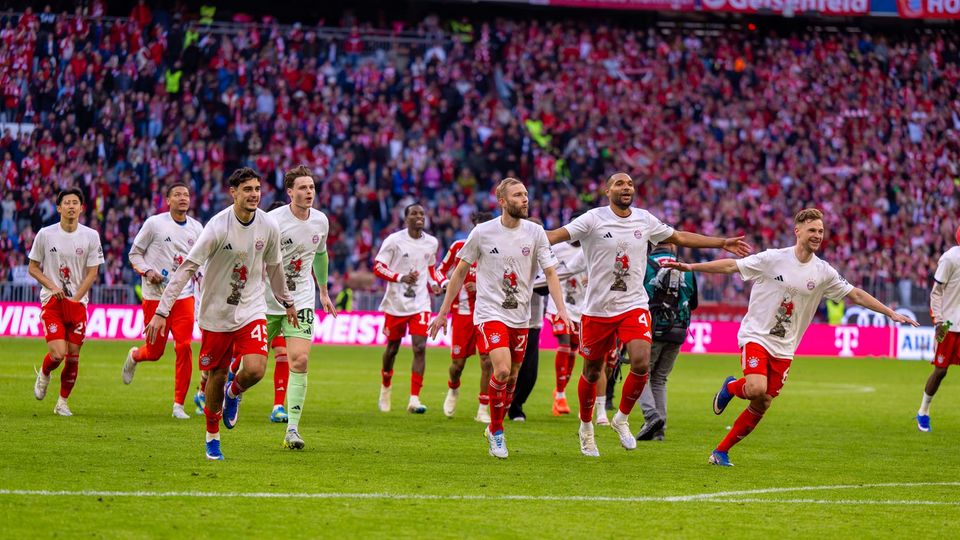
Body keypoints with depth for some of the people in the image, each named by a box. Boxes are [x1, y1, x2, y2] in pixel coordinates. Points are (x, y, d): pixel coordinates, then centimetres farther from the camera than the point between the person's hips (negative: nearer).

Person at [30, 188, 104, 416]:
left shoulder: (91, 236, 0)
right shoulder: (45, 234, -2)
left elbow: (92, 273, 2)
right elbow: (32, 268, 4)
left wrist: (75, 298, -7)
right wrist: (53, 287, -11)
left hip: (78, 303, 2)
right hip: (52, 302, -2)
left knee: (73, 356, 1)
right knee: (58, 354, -16)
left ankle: (62, 402, 17)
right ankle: (44, 375, 18)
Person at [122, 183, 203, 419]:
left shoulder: (196, 228, 7)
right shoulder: (154, 223, -5)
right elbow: (134, 253, 2)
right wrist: (148, 271, -14)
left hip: (184, 295, 2)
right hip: (155, 295, -2)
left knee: (184, 348, -11)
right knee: (155, 351, 4)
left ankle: (179, 404, -3)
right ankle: (134, 356, 43)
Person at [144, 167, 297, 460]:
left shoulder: (268, 226, -5)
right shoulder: (218, 227, -18)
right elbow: (187, 268, -19)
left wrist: (287, 302, 26)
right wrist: (162, 312, -25)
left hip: (252, 310, 2)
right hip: (216, 313, -2)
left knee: (255, 370, -17)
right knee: (216, 376, 6)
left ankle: (233, 393, 20)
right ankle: (212, 436, 29)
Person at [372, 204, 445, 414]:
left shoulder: (431, 243, 5)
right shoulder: (394, 240, -8)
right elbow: (378, 268, -8)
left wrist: (435, 284, 1)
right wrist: (401, 277, -22)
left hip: (420, 303, 2)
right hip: (396, 303, -2)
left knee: (420, 348, -13)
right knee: (392, 348, 11)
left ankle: (414, 400, -14)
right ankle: (385, 389, 37)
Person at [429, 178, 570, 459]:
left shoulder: (535, 232, 0)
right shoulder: (483, 232, -5)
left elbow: (550, 272, 0)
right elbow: (460, 272, 5)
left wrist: (562, 310, -15)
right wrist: (443, 312, 7)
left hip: (520, 317, 4)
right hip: (490, 313, -4)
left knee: (512, 377, 8)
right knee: (502, 370, -20)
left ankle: (493, 429, 29)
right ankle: (496, 431, -2)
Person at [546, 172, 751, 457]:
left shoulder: (645, 220, 5)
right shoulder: (594, 219, -8)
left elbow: (680, 237, 18)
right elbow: (557, 235, -16)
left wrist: (723, 243, 20)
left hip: (634, 307, 2)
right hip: (597, 309, -2)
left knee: (641, 362, -19)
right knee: (592, 372, 7)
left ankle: (622, 418, 4)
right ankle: (586, 426, 31)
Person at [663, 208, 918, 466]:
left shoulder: (823, 272, 3)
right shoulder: (773, 259, -8)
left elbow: (855, 294, 11)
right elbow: (731, 266, -7)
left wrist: (891, 313, 8)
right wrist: (690, 267, -13)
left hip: (783, 348, 4)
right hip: (756, 336, -4)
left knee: (761, 406, 1)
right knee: (757, 389, -27)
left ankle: (721, 452, 14)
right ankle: (731, 387, 8)